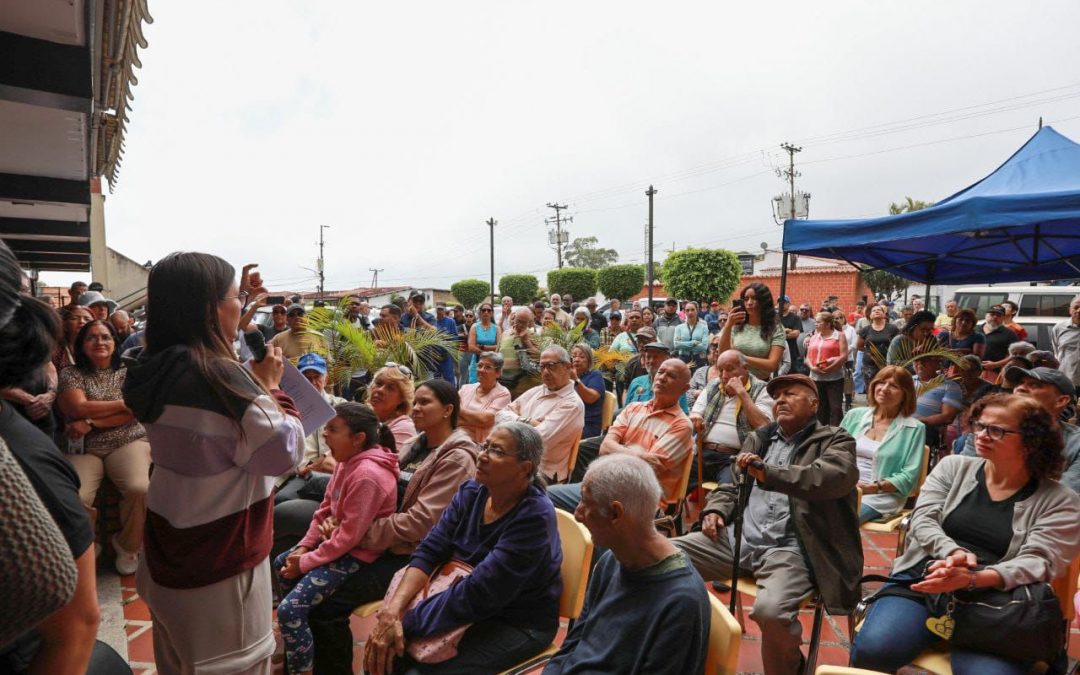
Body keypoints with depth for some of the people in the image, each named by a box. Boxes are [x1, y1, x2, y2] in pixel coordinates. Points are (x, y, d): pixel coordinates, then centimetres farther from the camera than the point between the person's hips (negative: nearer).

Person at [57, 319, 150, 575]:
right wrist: (124, 403, -5)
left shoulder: (129, 372, 9)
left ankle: (127, 545, 1)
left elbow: (135, 413, -3)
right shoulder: (70, 373, 8)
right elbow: (78, 409, -7)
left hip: (128, 442, 0)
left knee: (140, 489, -29)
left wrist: (91, 422, -12)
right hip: (85, 448, 0)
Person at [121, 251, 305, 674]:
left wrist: (255, 385, 5)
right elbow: (285, 452, -19)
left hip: (168, 547, 9)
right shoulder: (221, 377, -27)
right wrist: (270, 385, -10)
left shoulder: (152, 371, -1)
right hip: (219, 563, -8)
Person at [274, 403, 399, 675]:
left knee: (289, 610, -15)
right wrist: (303, 547, 2)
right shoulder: (347, 460, -1)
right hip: (334, 540, 10)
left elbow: (349, 536, -27)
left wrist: (306, 563, -17)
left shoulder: (367, 475, -31)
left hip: (355, 554, -10)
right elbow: (325, 508, 9)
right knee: (281, 563, 26)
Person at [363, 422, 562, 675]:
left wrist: (405, 622, -24)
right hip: (469, 607, 6)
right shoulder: (471, 493, -3)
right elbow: (429, 552, -7)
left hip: (518, 624, -6)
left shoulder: (534, 517, -25)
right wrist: (393, 610, -22)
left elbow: (478, 594, -27)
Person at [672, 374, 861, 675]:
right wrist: (716, 510, 4)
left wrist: (768, 473, -26)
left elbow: (838, 475, -17)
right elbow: (731, 485, 26)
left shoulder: (835, 440, 6)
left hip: (788, 549, -5)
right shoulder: (758, 438, 21)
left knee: (770, 610, -34)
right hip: (738, 538, 5)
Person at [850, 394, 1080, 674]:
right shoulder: (953, 466, 11)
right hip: (922, 581, 1)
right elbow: (923, 519, 3)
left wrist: (971, 578, -25)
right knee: (871, 650, -24)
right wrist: (954, 552, -20)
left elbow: (1038, 562, -8)